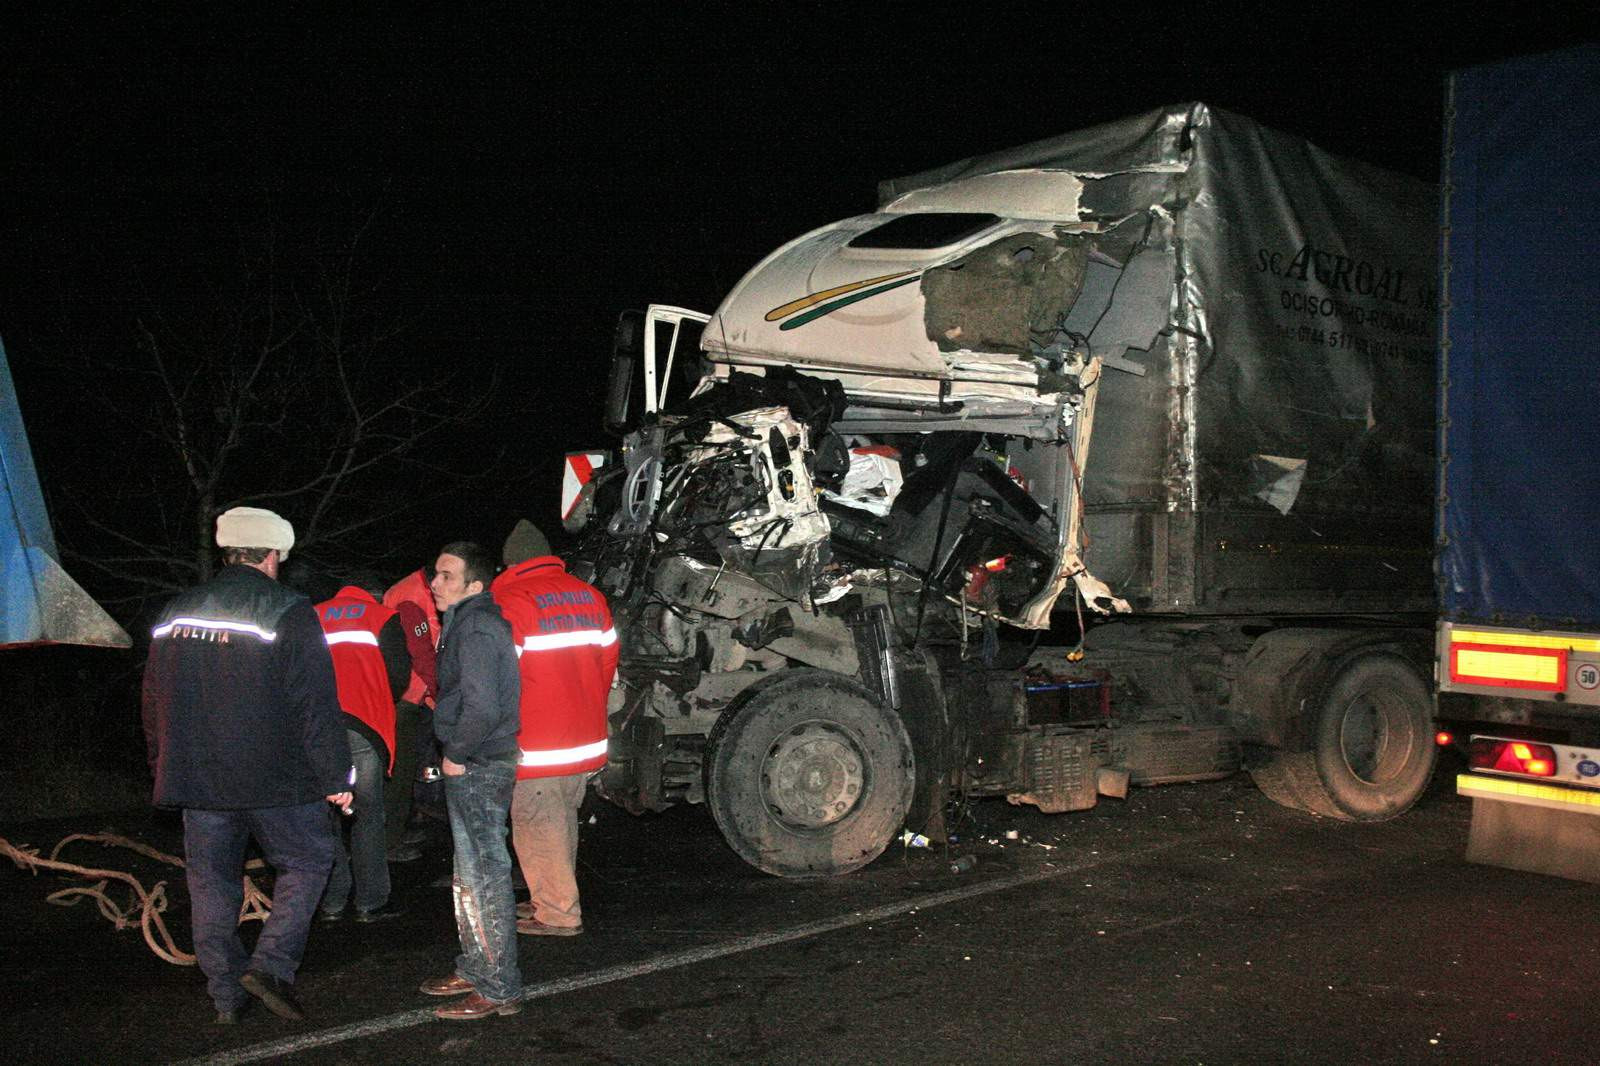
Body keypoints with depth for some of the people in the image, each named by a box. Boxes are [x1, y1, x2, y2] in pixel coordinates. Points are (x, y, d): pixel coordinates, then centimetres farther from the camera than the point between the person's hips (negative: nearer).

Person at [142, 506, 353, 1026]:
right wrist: (335, 776, -6)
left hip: (196, 778, 5)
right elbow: (316, 705, -12)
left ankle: (226, 995, 18)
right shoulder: (288, 613, -9)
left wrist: (165, 770, 25)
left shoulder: (175, 613, 8)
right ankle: (271, 964, -3)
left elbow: (153, 704, 16)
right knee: (306, 862, 10)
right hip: (275, 778, -5)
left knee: (212, 884, 12)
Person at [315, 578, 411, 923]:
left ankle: (332, 902, 11)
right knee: (367, 814, 3)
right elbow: (399, 673, 4)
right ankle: (371, 902, 4)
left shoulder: (313, 617, 22)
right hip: (361, 725, -3)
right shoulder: (383, 617, 11)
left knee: (325, 813, 10)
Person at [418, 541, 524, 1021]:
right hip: (473, 766, 11)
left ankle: (499, 989, 6)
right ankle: (475, 969, 32)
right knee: (470, 875, 20)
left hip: (478, 768, -11)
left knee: (485, 877, -3)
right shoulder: (469, 623, 14)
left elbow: (482, 708, -29)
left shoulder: (476, 629, -19)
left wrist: (456, 754, -16)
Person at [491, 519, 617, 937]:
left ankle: (558, 914, 7)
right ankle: (555, 898, 29)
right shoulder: (588, 595, 9)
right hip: (587, 741, 7)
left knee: (538, 826, 3)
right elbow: (607, 659, 13)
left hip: (537, 746, -7)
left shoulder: (511, 601, -12)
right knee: (563, 822, 18)